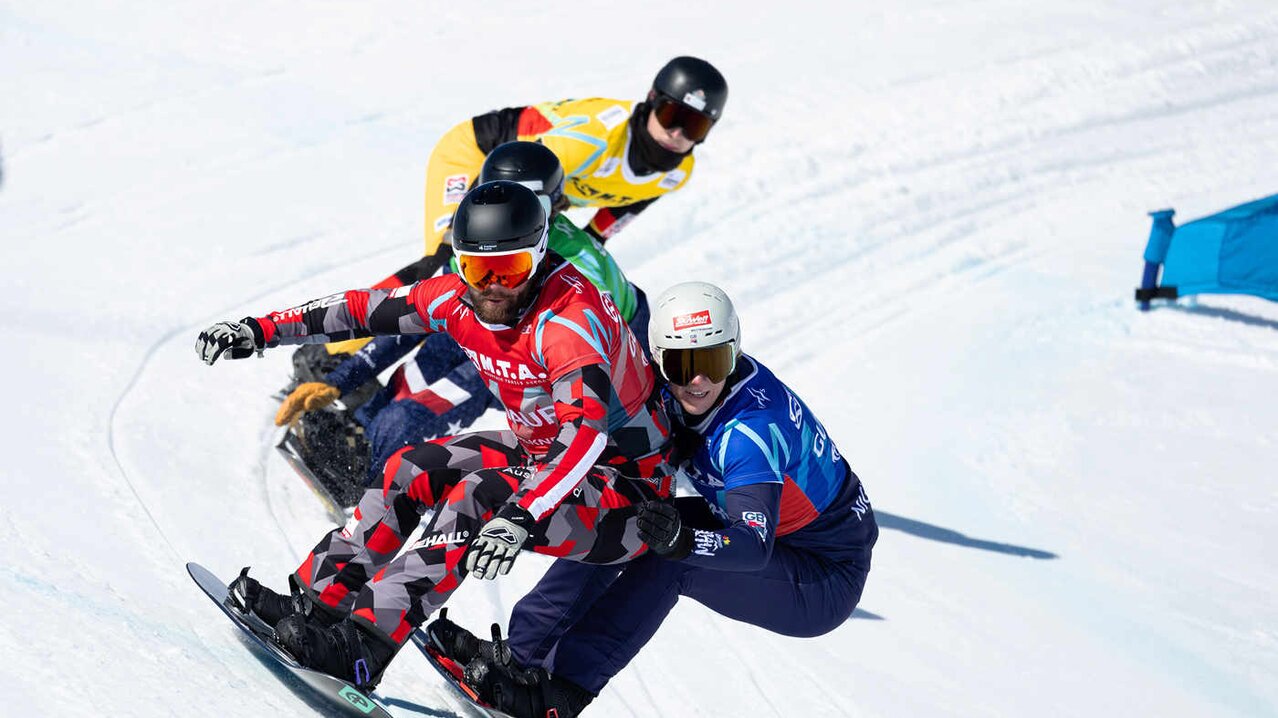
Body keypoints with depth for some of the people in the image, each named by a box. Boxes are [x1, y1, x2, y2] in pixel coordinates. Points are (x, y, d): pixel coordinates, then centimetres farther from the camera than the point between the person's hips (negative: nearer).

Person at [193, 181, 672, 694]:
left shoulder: (568, 317, -31)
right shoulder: (462, 299, -8)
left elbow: (586, 434, -44)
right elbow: (363, 310, 2)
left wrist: (519, 518, -56)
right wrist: (257, 331, -3)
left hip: (624, 488, -9)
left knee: (479, 497, -28)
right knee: (412, 469, 1)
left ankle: (364, 643, -29)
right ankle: (317, 601, 6)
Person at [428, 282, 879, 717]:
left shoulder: (754, 426, -32)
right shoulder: (681, 395, -9)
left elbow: (754, 547, -41)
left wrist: (682, 541, -59)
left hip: (825, 582, -9)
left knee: (665, 563, -29)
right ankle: (519, 650, -9)